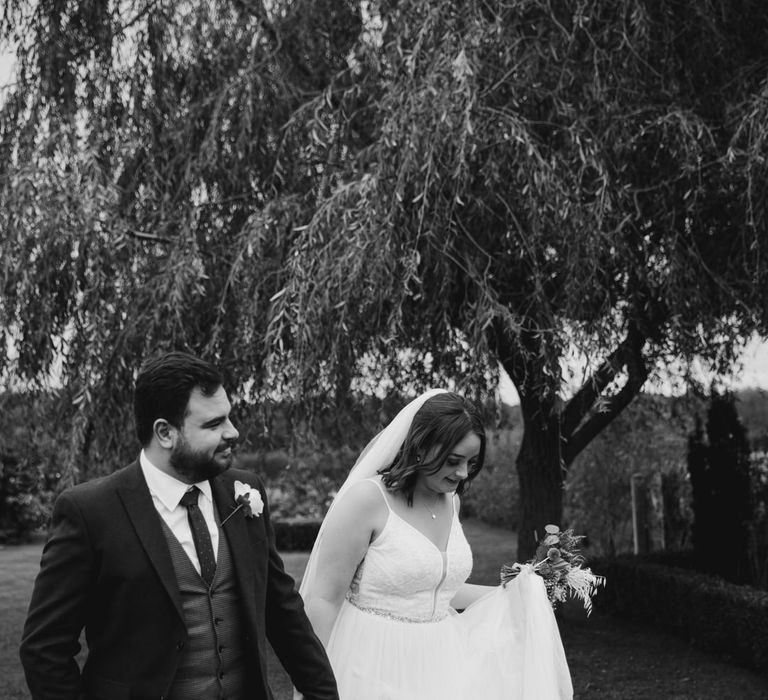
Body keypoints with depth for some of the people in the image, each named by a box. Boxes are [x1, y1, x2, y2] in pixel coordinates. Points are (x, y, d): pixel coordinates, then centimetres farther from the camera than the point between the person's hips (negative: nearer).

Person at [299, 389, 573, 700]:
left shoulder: (450, 500, 6)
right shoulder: (367, 498, -16)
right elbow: (323, 599, -14)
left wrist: (510, 593, 15)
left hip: (437, 663, 7)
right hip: (378, 668, -7)